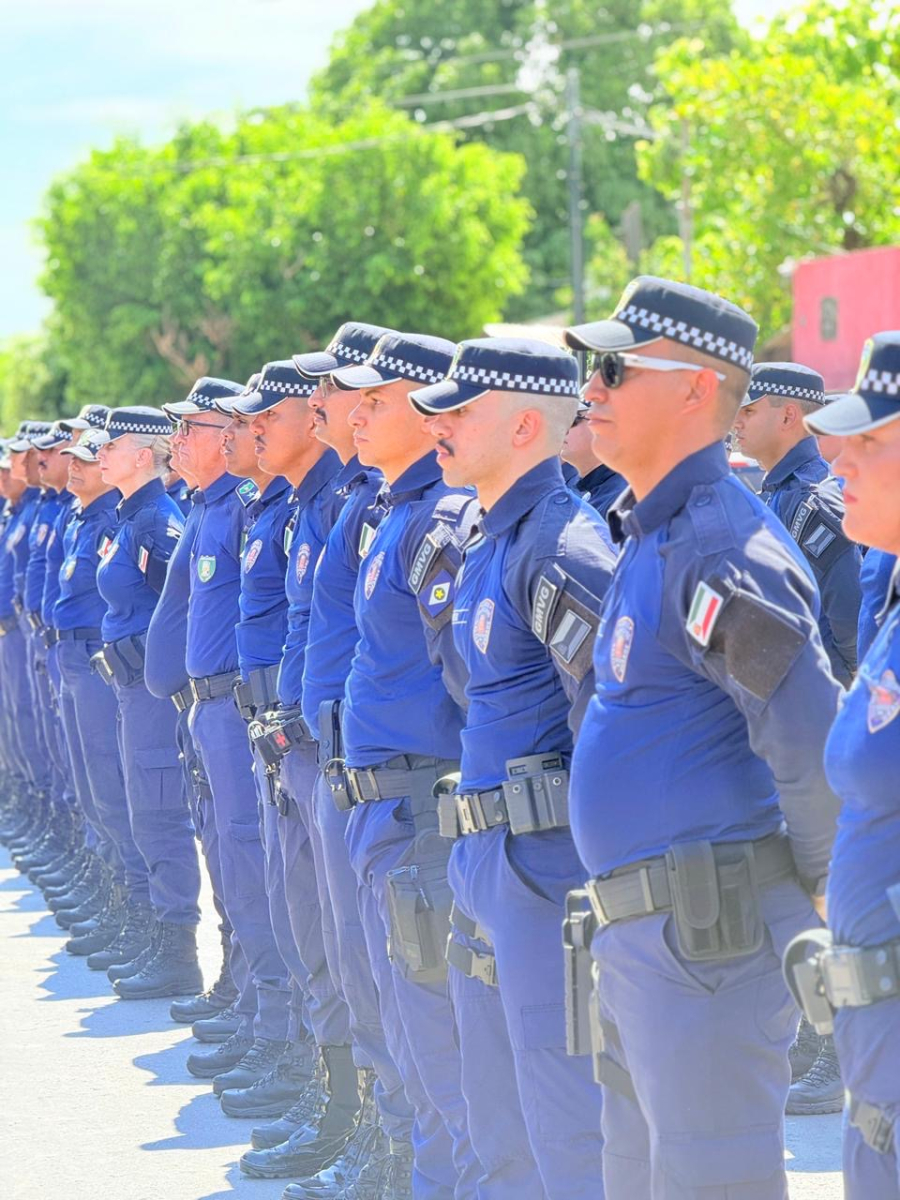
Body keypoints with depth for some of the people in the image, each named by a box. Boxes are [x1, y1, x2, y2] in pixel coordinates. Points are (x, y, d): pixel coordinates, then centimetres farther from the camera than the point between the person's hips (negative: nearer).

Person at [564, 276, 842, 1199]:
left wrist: (813, 882, -10)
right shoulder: (650, 536, 15)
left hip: (708, 930, -10)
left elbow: (815, 745, -23)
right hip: (639, 938, 11)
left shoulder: (720, 549, -18)